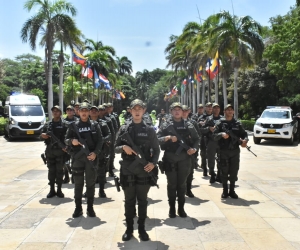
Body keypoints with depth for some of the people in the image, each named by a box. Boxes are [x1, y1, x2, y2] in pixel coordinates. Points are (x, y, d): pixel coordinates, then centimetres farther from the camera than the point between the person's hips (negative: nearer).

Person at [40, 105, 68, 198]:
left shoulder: (65, 124, 0)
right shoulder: (47, 124, 13)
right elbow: (42, 135, 16)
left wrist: (67, 146, -21)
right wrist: (42, 135, -7)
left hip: (60, 150, -3)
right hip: (50, 151, 3)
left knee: (59, 170, 3)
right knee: (51, 171, 7)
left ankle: (59, 190, 12)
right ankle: (52, 190, 16)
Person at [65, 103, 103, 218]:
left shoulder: (95, 125, 6)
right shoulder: (73, 126, 7)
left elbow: (100, 140, 2)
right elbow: (66, 140, 7)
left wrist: (95, 153, -12)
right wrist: (72, 141, -16)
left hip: (91, 158, 0)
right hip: (77, 158, 0)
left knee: (91, 183, 6)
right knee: (78, 184, 6)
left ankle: (90, 208, 16)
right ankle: (78, 208, 16)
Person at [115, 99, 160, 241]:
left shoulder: (149, 130, 3)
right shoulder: (124, 129, 3)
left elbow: (156, 149, 6)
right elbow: (116, 148, 5)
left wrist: (153, 163, -10)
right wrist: (123, 147, -16)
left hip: (144, 170, 0)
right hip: (127, 170, 0)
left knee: (142, 200, 9)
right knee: (129, 200, 9)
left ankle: (142, 229, 22)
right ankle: (129, 229, 22)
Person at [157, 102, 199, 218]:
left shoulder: (188, 125, 7)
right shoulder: (166, 125, 1)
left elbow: (196, 139, 10)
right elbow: (157, 139, -4)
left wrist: (194, 149, -7)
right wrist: (167, 138, -20)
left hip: (184, 158, 2)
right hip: (170, 158, -1)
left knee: (182, 184, 8)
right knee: (172, 184, 6)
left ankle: (181, 208, 19)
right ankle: (172, 208, 17)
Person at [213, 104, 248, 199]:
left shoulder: (237, 123, 10)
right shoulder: (220, 122, 2)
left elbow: (244, 134, 11)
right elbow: (214, 135, -4)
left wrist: (245, 140, -9)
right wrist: (221, 134, -23)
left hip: (235, 151, 2)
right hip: (224, 151, -2)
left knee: (234, 171, 6)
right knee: (224, 171, 3)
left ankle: (232, 190, 18)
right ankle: (225, 191, 14)